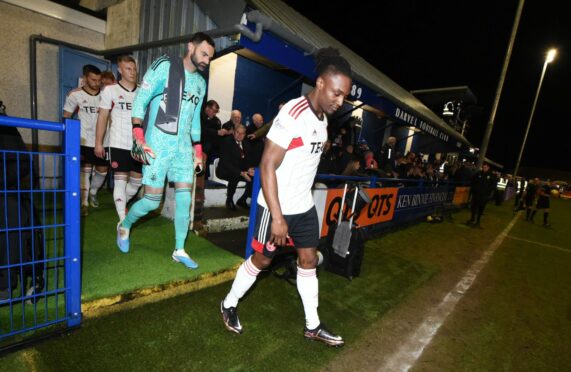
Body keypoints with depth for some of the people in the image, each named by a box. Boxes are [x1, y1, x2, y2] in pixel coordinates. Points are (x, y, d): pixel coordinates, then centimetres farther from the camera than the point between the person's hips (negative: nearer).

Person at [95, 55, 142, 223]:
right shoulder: (110, 90, 2)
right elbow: (102, 117, 3)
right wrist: (98, 143, -2)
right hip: (119, 144, -3)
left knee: (137, 180, 12)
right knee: (120, 181, -1)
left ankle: (120, 206, 37)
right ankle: (122, 219, 7)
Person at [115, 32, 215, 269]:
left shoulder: (200, 82, 15)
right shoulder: (165, 65, -4)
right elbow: (140, 101, -7)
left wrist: (198, 151, 16)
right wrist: (139, 139, -16)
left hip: (183, 146, 6)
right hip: (157, 144, -5)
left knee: (184, 199, 1)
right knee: (152, 200, -2)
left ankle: (179, 251, 15)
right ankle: (124, 226, 31)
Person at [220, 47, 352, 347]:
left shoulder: (323, 118, 7)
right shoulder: (293, 113, -20)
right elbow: (267, 166, -23)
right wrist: (277, 217, -24)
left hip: (305, 207, 8)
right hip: (277, 207, -7)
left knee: (309, 260, 13)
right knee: (262, 259, 9)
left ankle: (312, 326, 31)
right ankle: (228, 305, 36)